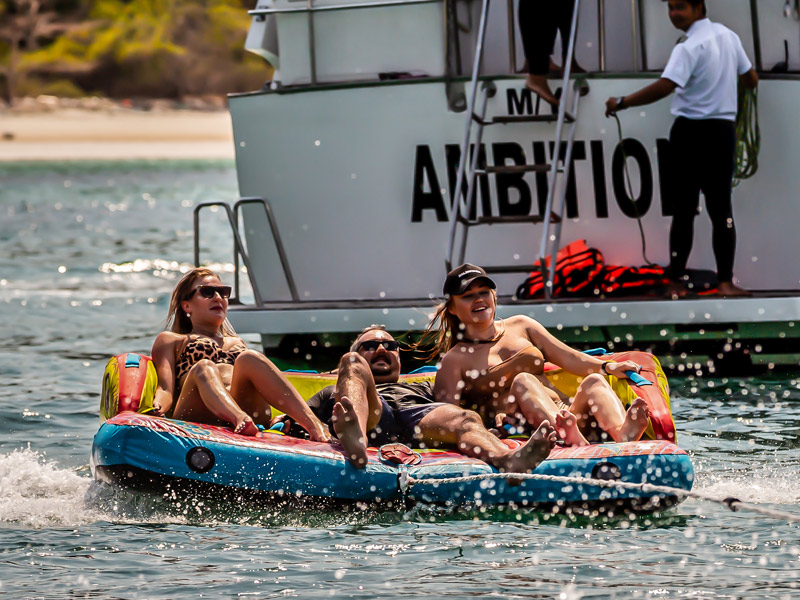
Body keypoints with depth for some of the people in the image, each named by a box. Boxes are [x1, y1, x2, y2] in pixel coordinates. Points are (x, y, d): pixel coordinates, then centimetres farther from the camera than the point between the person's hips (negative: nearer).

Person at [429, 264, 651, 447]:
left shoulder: (520, 327, 24)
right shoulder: (455, 360, 12)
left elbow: (567, 357, 20)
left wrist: (607, 367, 2)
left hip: (566, 413, 5)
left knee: (594, 381, -20)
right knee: (523, 381, -31)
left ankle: (623, 432, -55)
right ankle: (574, 440, -63)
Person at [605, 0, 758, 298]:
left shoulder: (689, 47, -17)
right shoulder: (728, 36, 5)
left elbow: (665, 86, -29)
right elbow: (751, 79, 15)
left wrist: (622, 103, -23)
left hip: (690, 131, -5)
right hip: (723, 130, 5)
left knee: (684, 209, 3)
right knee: (720, 207, 5)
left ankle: (676, 282, 5)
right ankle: (725, 282, -3)